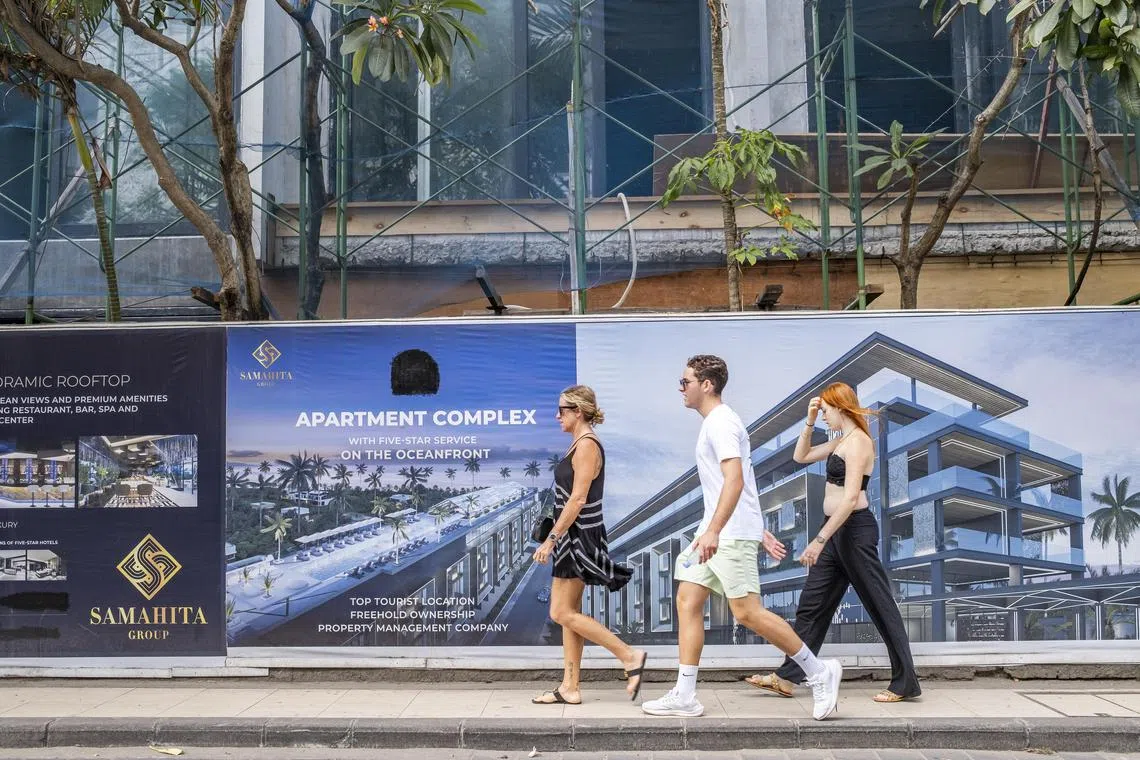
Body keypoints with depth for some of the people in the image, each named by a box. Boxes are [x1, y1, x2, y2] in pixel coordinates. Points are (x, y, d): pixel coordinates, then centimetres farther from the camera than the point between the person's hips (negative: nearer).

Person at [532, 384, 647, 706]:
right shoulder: (580, 444, 15)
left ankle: (630, 655, -3)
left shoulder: (586, 445, -15)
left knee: (562, 613, -6)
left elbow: (577, 499, -21)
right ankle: (570, 688, 16)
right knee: (568, 613, 11)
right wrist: (557, 538, 19)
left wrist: (551, 539, -20)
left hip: (578, 536, -10)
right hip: (575, 537, 10)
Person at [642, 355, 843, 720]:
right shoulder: (713, 423, 19)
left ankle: (820, 673, 5)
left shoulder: (721, 423, -13)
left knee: (747, 612, -9)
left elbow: (735, 480, -25)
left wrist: (713, 530, -33)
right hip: (715, 535, 10)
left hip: (732, 535, -10)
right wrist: (760, 531, 25)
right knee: (687, 601, 5)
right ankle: (684, 697, 7)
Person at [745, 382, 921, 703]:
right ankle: (787, 677, 13)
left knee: (880, 605, -1)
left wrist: (820, 540, -25)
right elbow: (801, 456, 25)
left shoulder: (858, 442, -14)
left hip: (855, 530, -10)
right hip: (838, 532, 10)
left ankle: (905, 684, 9)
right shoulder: (841, 441, 15)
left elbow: (851, 499, -23)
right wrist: (809, 423, 11)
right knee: (811, 604, 9)